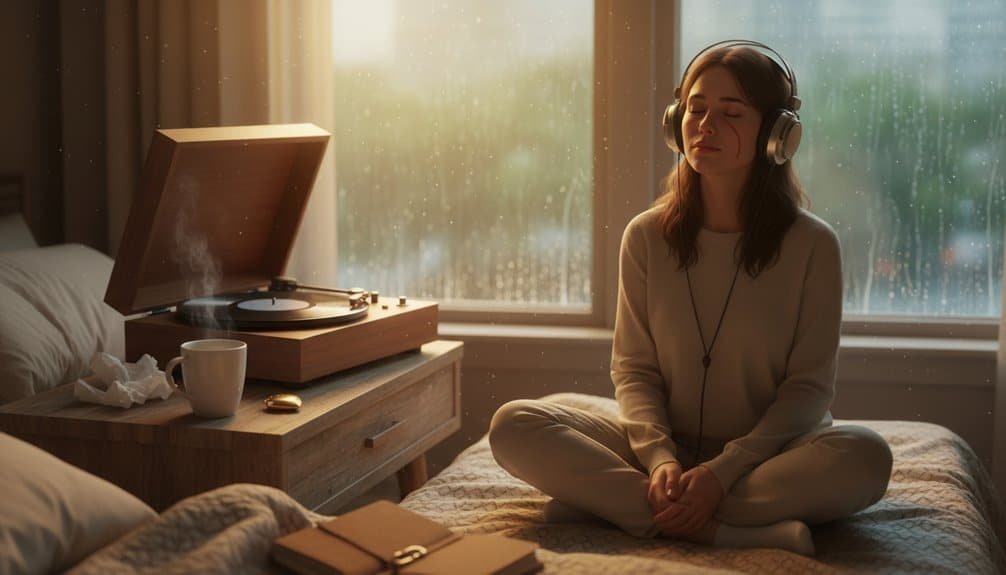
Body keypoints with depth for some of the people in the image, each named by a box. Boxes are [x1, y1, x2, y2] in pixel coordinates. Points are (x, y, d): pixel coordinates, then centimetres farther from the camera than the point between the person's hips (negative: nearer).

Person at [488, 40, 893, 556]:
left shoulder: (811, 244, -6)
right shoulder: (647, 236, 1)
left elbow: (809, 385, -7)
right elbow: (633, 369, 1)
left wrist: (723, 472, -21)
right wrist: (660, 459, -19)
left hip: (761, 455, -2)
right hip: (664, 449, 2)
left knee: (864, 456, -34)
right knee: (514, 425, -21)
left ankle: (608, 498, -28)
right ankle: (744, 531, -28)